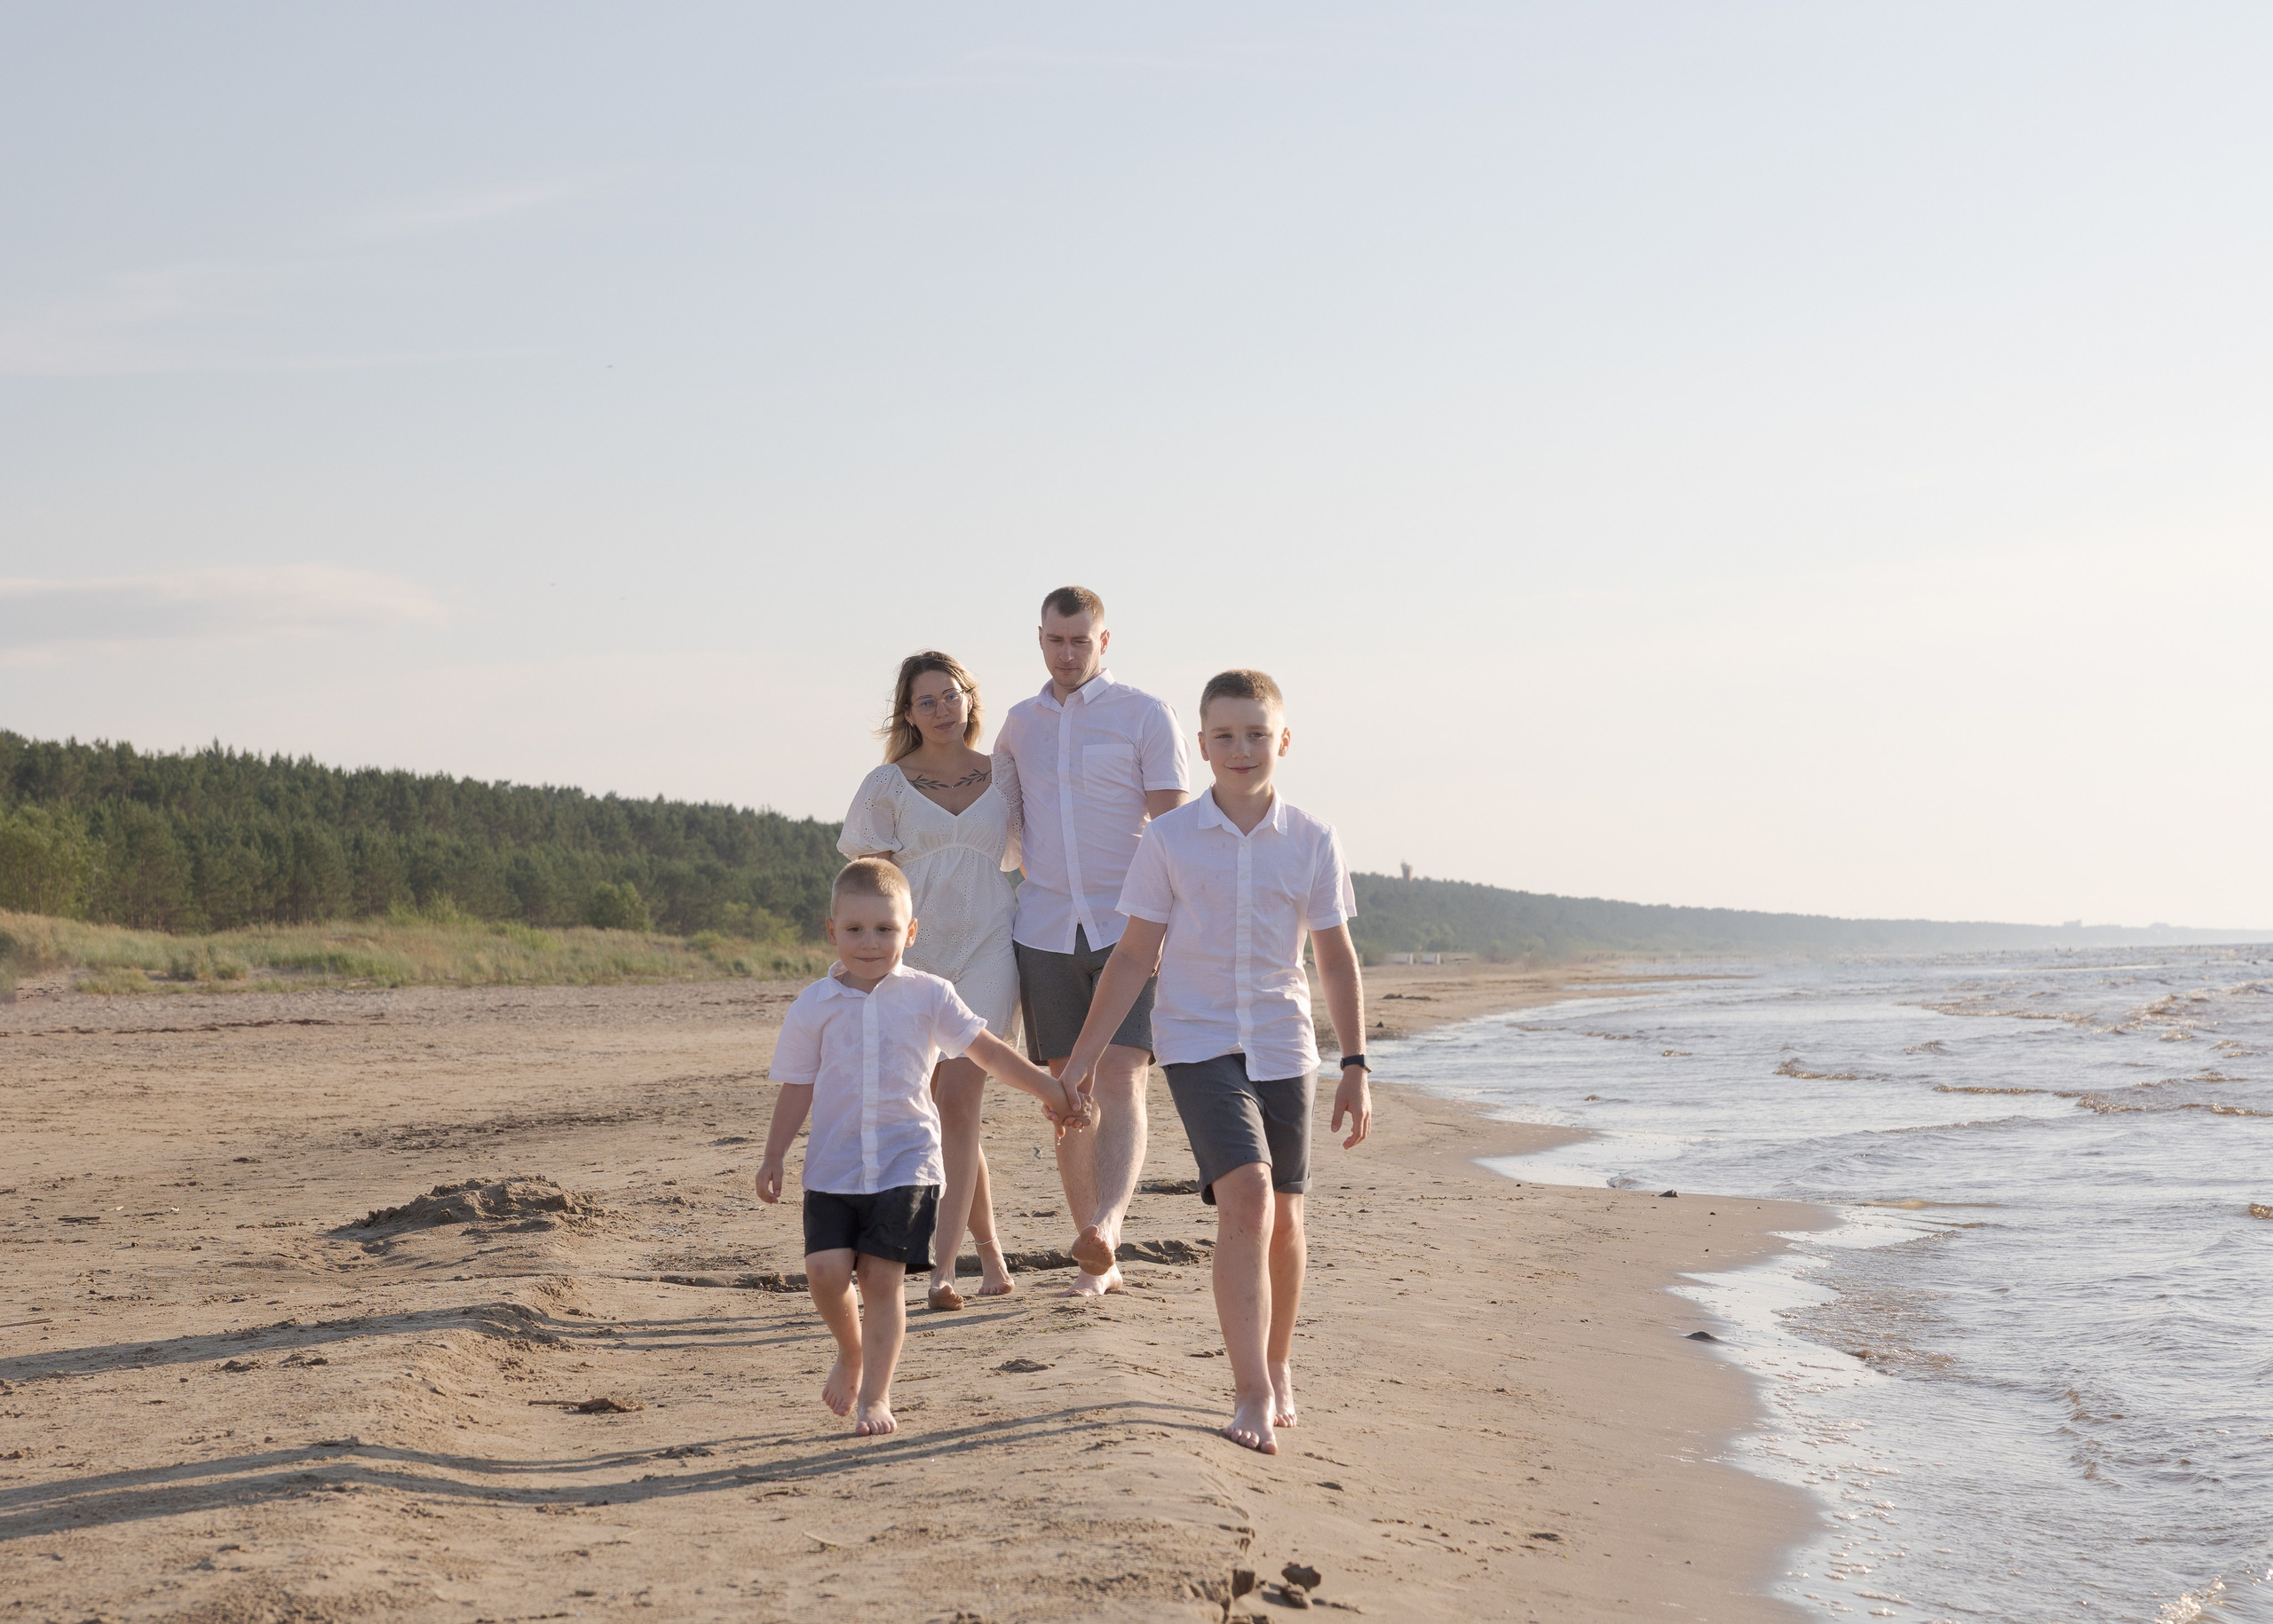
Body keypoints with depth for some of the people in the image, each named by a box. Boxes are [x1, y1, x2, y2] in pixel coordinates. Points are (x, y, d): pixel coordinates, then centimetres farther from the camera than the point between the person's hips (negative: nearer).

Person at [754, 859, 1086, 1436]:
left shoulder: (928, 996, 1)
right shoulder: (815, 1006, 2)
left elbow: (988, 1049, 3)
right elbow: (796, 1089, 7)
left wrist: (1046, 1086, -5)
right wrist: (773, 1158, 4)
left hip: (906, 1165, -1)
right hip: (833, 1166, 1)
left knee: (881, 1277, -6)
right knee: (825, 1268, -11)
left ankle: (875, 1394, 6)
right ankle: (851, 1351, 20)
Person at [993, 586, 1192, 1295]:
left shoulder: (1146, 716, -2)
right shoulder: (1021, 723, 13)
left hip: (1130, 928, -4)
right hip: (1045, 935, 4)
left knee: (1118, 1083, -18)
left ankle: (1105, 1229, -34)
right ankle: (1099, 1262, 11)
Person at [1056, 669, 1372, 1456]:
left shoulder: (1312, 843, 0)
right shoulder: (1169, 839, -4)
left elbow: (1336, 958, 7)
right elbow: (1135, 956, 1)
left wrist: (1356, 1067, 5)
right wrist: (1080, 1061, -1)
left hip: (1283, 1048, 3)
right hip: (1199, 1043, -2)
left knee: (1282, 1218, 9)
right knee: (1244, 1198, -20)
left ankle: (1278, 1369, 31)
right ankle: (1252, 1392, -18)